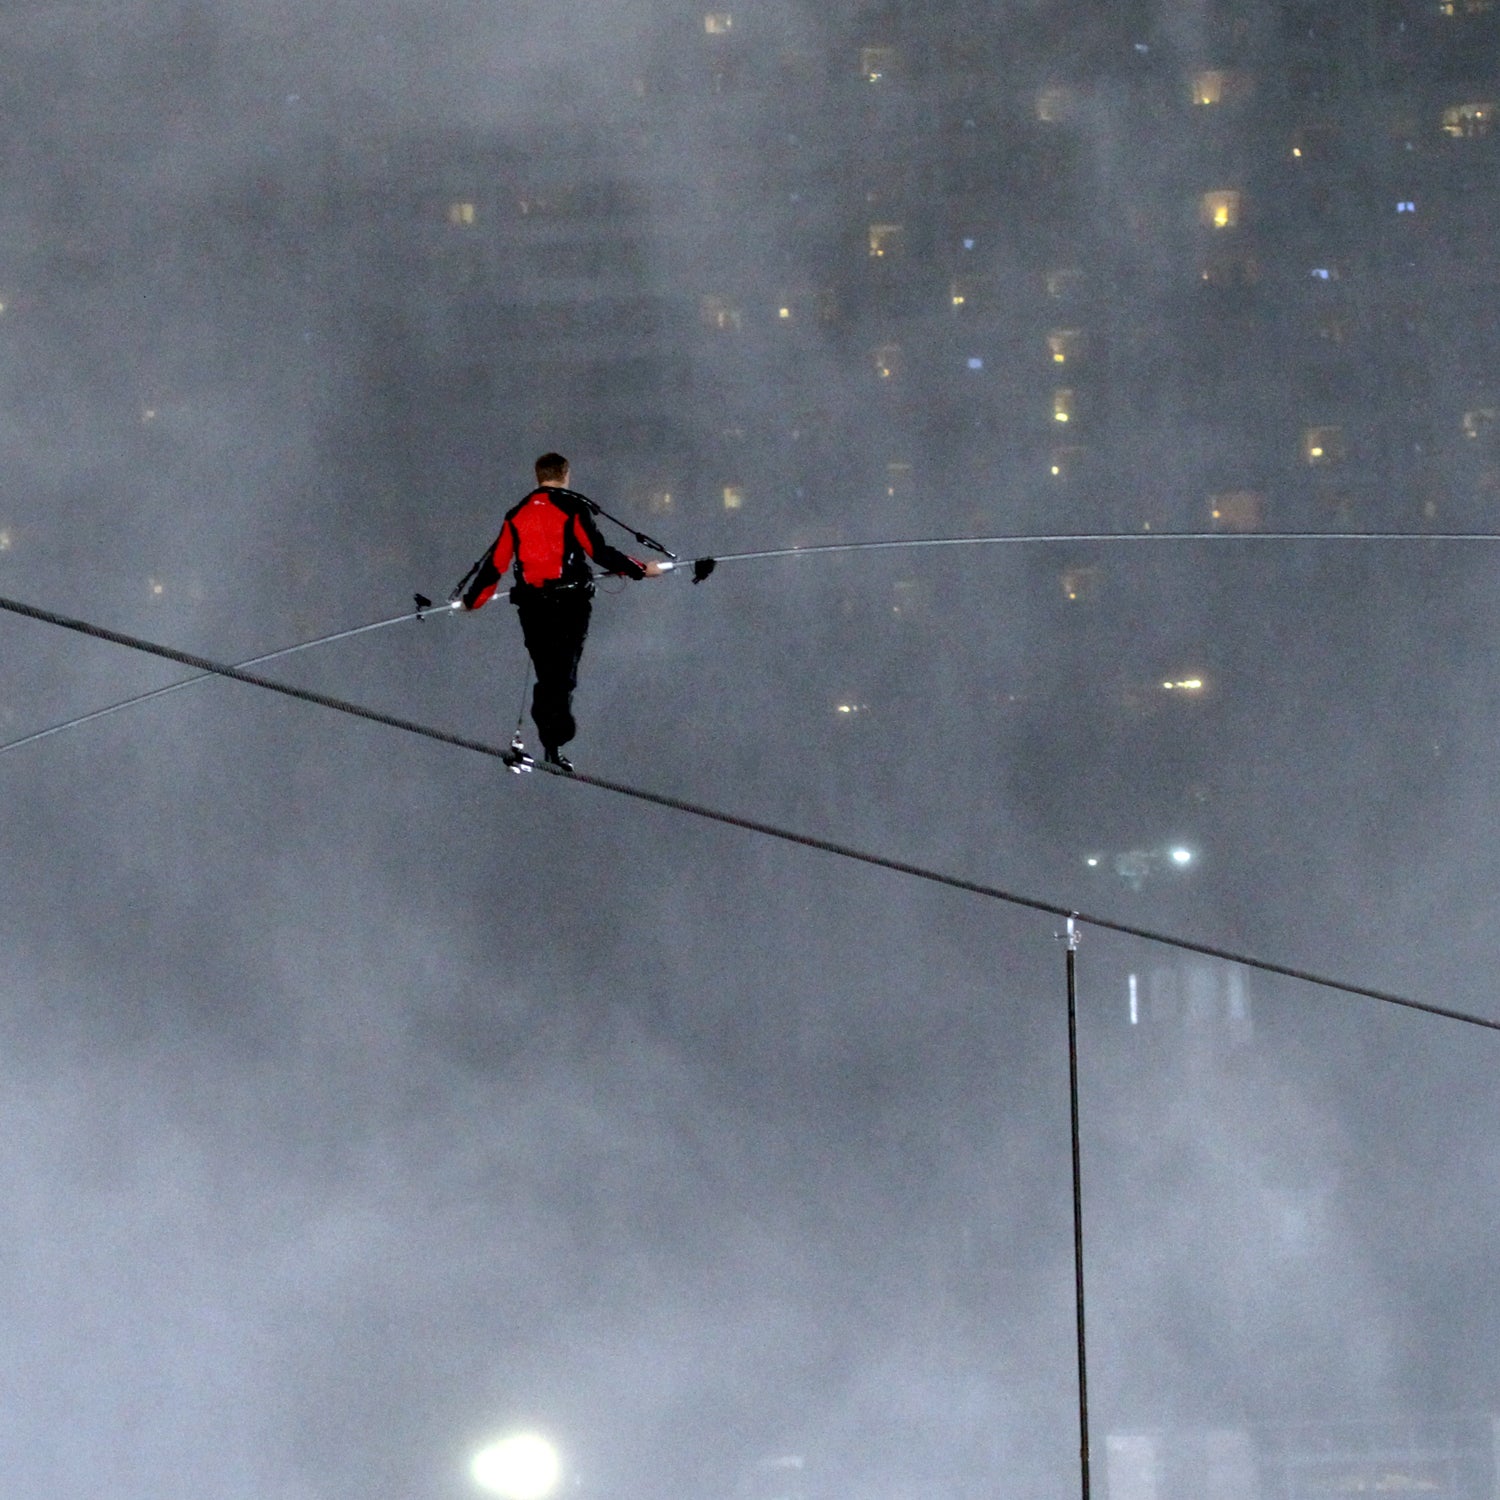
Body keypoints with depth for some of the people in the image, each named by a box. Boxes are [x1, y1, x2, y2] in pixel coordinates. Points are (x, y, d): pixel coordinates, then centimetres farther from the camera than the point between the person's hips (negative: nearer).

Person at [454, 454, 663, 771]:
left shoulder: (517, 515, 11)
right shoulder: (573, 508, -2)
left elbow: (496, 562, 12)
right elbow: (599, 552, -8)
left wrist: (472, 599, 25)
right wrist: (641, 570, 1)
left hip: (532, 604, 4)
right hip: (570, 602, -4)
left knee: (546, 673, 11)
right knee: (563, 673, -5)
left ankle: (551, 738, 7)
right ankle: (554, 742, -16)